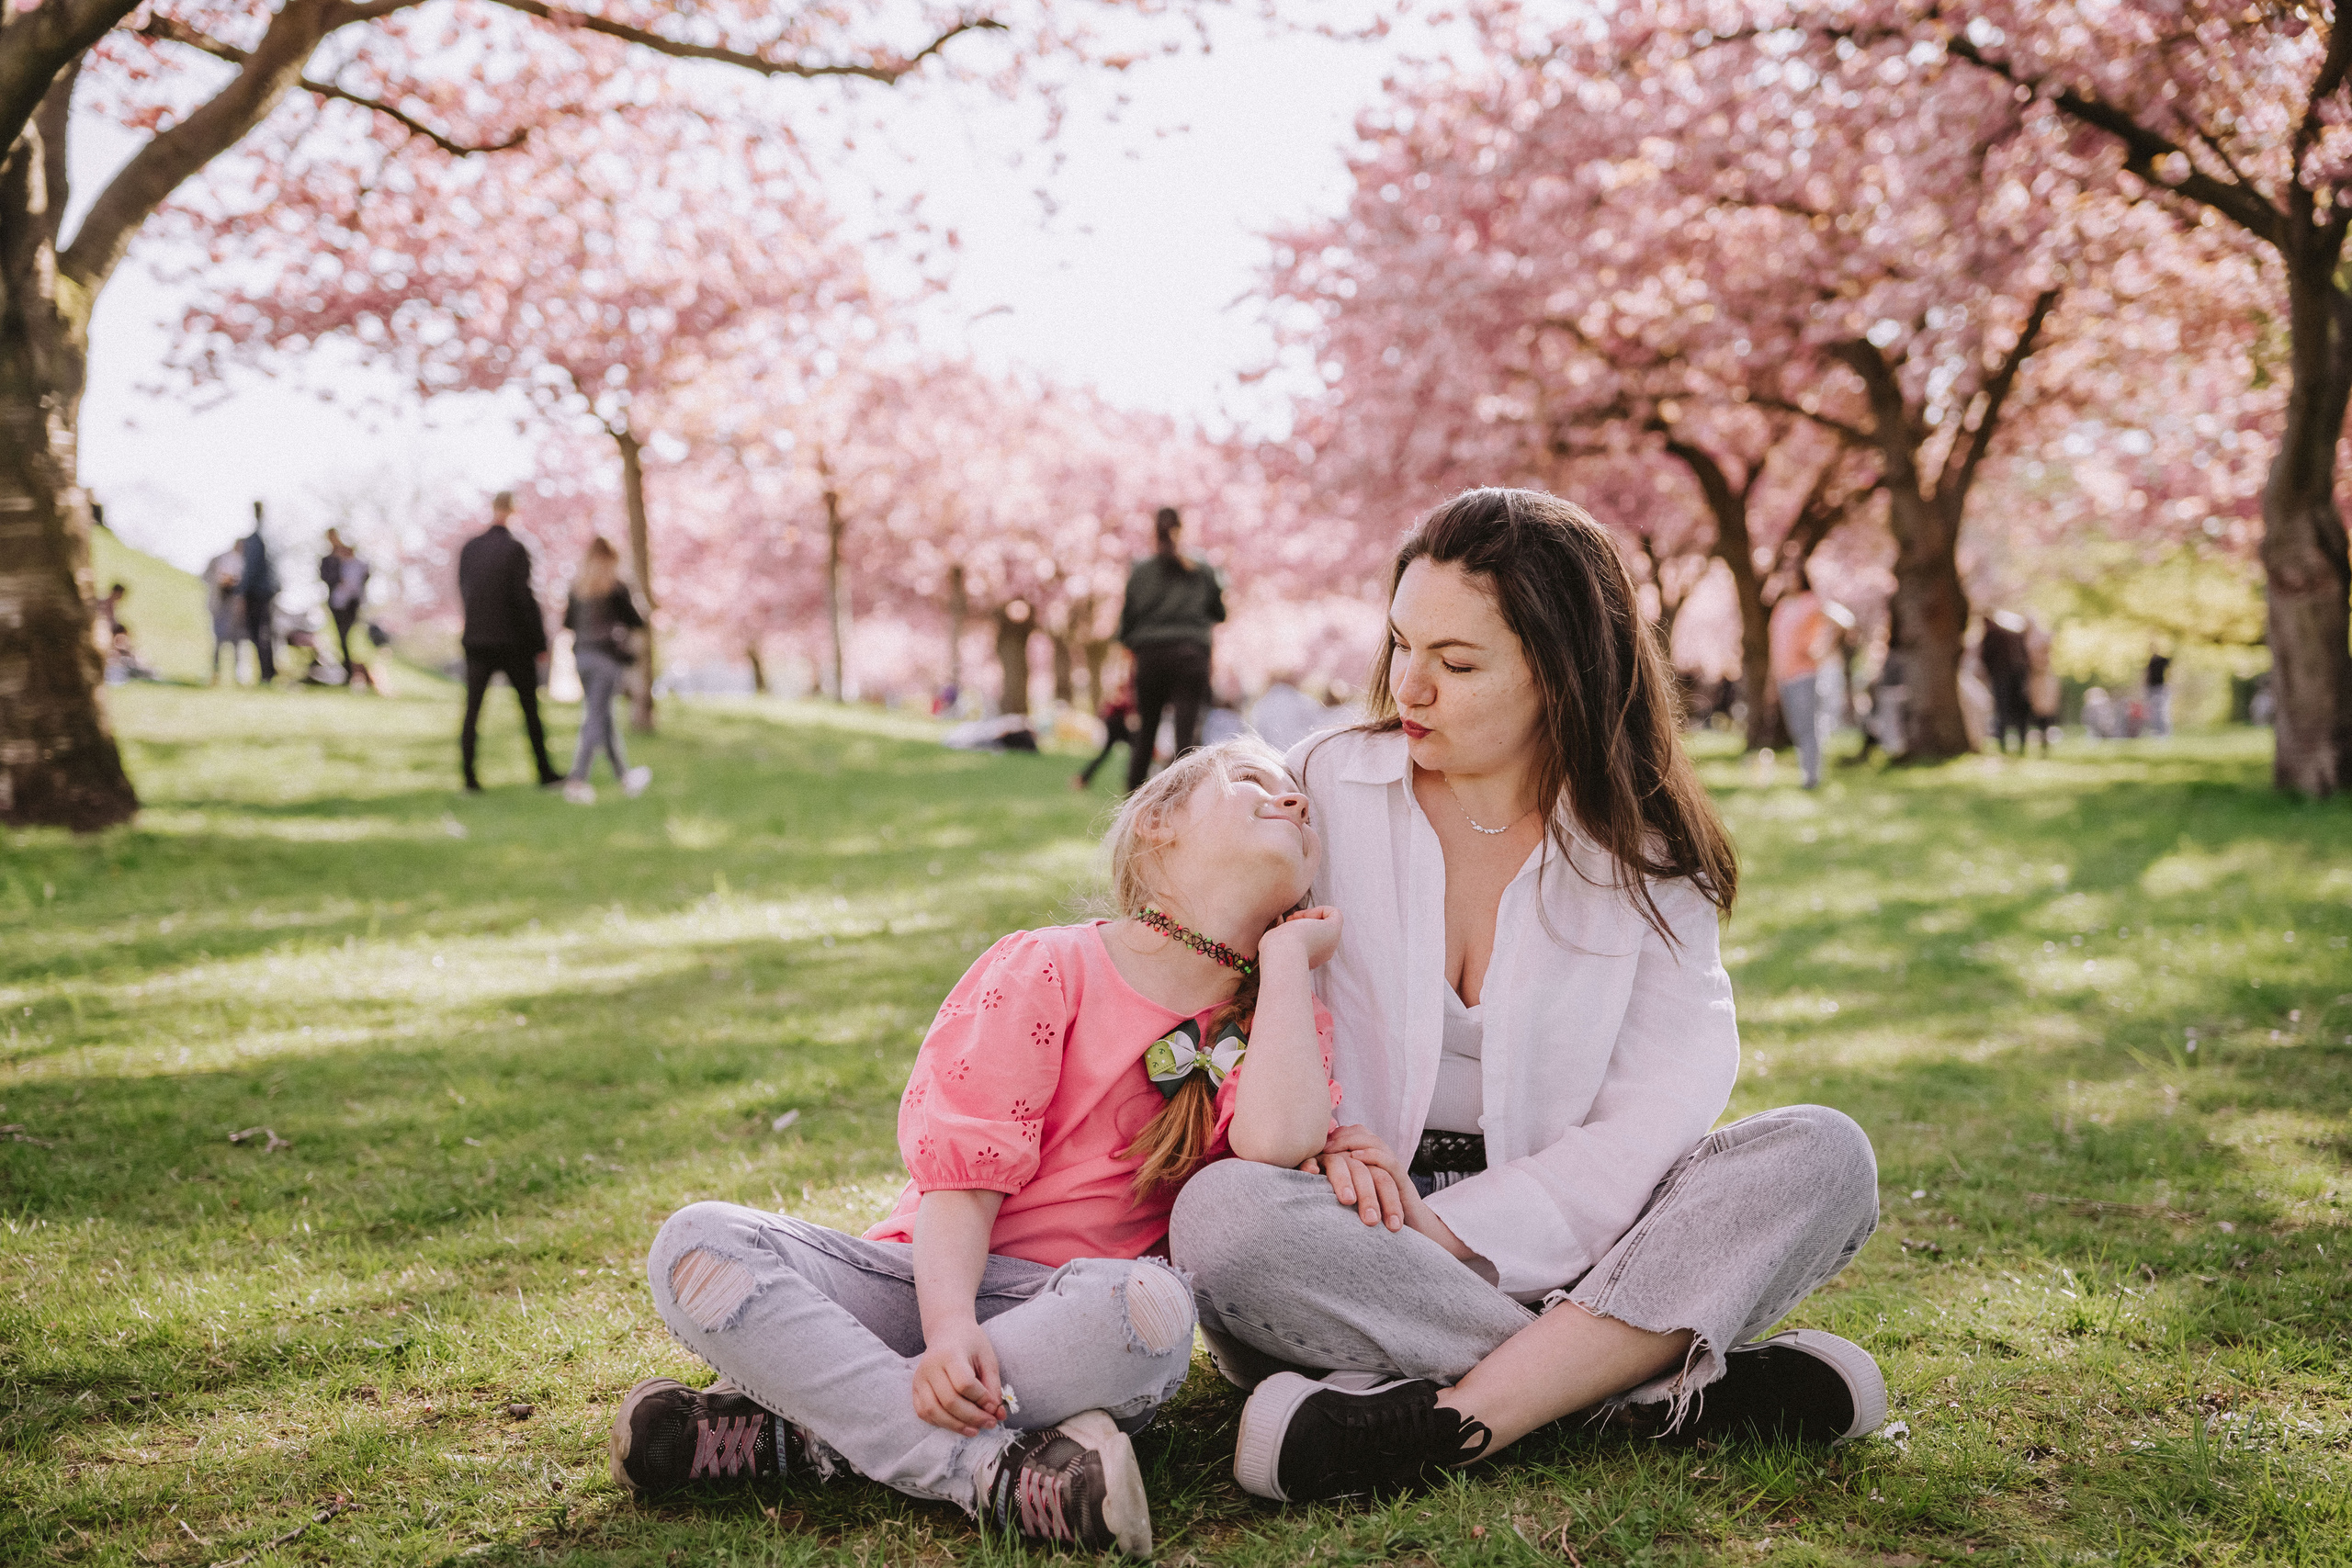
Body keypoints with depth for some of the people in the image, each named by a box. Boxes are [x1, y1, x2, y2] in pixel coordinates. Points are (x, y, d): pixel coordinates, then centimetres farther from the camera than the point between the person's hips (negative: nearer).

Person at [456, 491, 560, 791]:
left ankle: (469, 775, 2)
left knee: (472, 710, 5)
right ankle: (544, 771, 15)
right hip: (513, 641, -4)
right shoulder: (515, 549, -13)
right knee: (530, 709, 9)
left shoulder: (469, 548, 2)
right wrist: (540, 643, -9)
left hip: (476, 640, 4)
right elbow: (524, 598, -14)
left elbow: (463, 590, 10)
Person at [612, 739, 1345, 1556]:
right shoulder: (1046, 967, 1)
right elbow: (961, 1169, -8)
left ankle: (790, 1429, -25)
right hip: (936, 1277, 0)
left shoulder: (1275, 1023, 7)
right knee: (697, 1243, -24)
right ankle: (994, 1470, -34)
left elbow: (1279, 1139, -18)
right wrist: (949, 1325, -27)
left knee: (1150, 1307, -37)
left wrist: (1286, 950, -6)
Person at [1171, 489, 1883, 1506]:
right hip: (1349, 1244, 0)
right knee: (1219, 1214, -34)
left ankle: (1449, 1421, -34)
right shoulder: (1322, 791, 3)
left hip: (1553, 1256, 1)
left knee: (1822, 1155, -21)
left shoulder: (1643, 853, 3)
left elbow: (1659, 1116, -7)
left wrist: (1450, 1231, -19)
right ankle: (1650, 1383, -28)